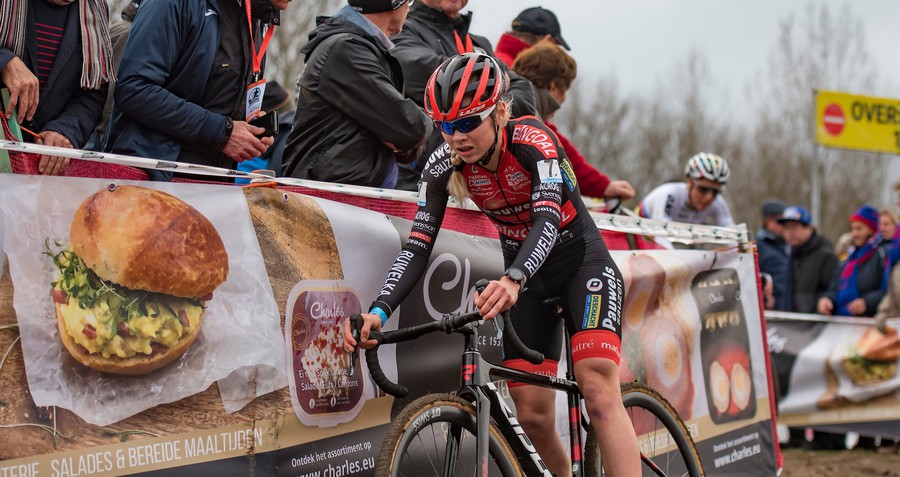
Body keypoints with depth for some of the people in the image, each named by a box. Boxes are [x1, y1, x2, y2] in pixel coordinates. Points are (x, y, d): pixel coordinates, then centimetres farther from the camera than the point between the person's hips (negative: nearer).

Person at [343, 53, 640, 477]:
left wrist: (513, 281, -61)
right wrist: (379, 311, -36)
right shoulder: (443, 167, -15)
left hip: (580, 260, -5)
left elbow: (547, 220, -42)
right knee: (532, 414, -2)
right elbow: (417, 247, -19)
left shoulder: (533, 141, -28)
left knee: (599, 394, -24)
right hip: (525, 274, 5)